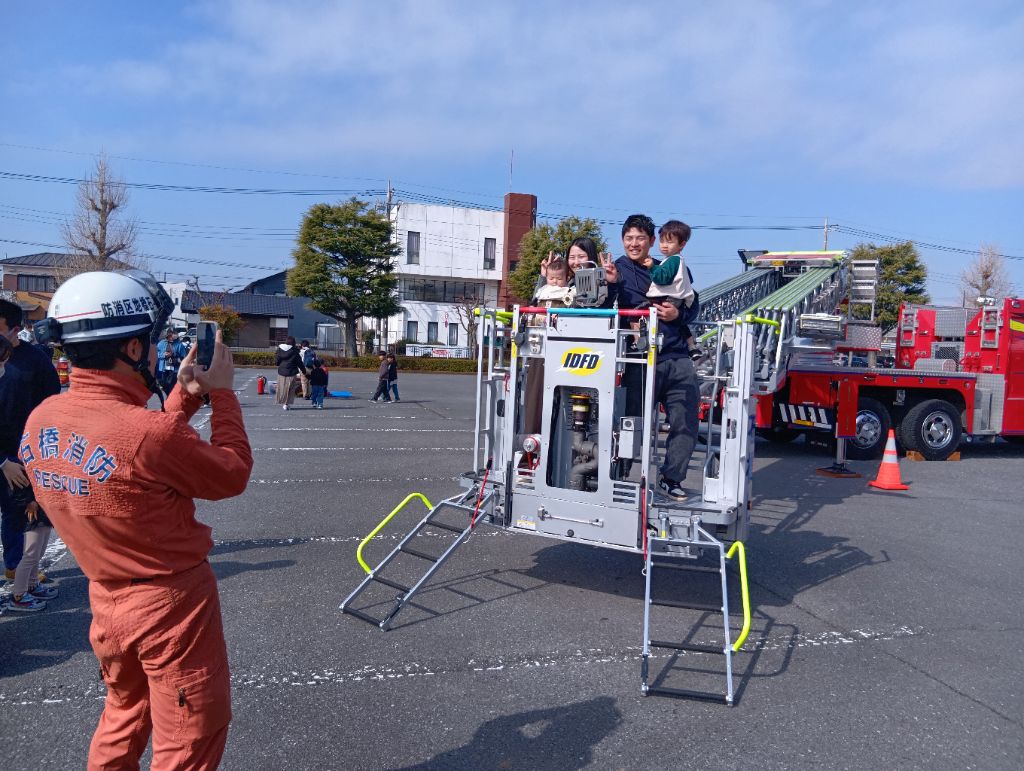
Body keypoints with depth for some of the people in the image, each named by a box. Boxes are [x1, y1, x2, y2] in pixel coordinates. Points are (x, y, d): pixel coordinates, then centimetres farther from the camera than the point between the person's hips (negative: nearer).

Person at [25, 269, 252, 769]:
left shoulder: (42, 419, -6)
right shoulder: (148, 432, -31)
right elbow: (232, 475, -16)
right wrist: (222, 394, -7)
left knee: (124, 714, 31)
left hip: (106, 597, 7)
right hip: (170, 603, -7)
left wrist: (184, 396, 4)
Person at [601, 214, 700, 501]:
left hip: (678, 358, 4)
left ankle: (671, 479, 14)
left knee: (686, 422, 1)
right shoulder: (618, 268, 5)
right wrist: (611, 283, -25)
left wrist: (677, 314, 0)